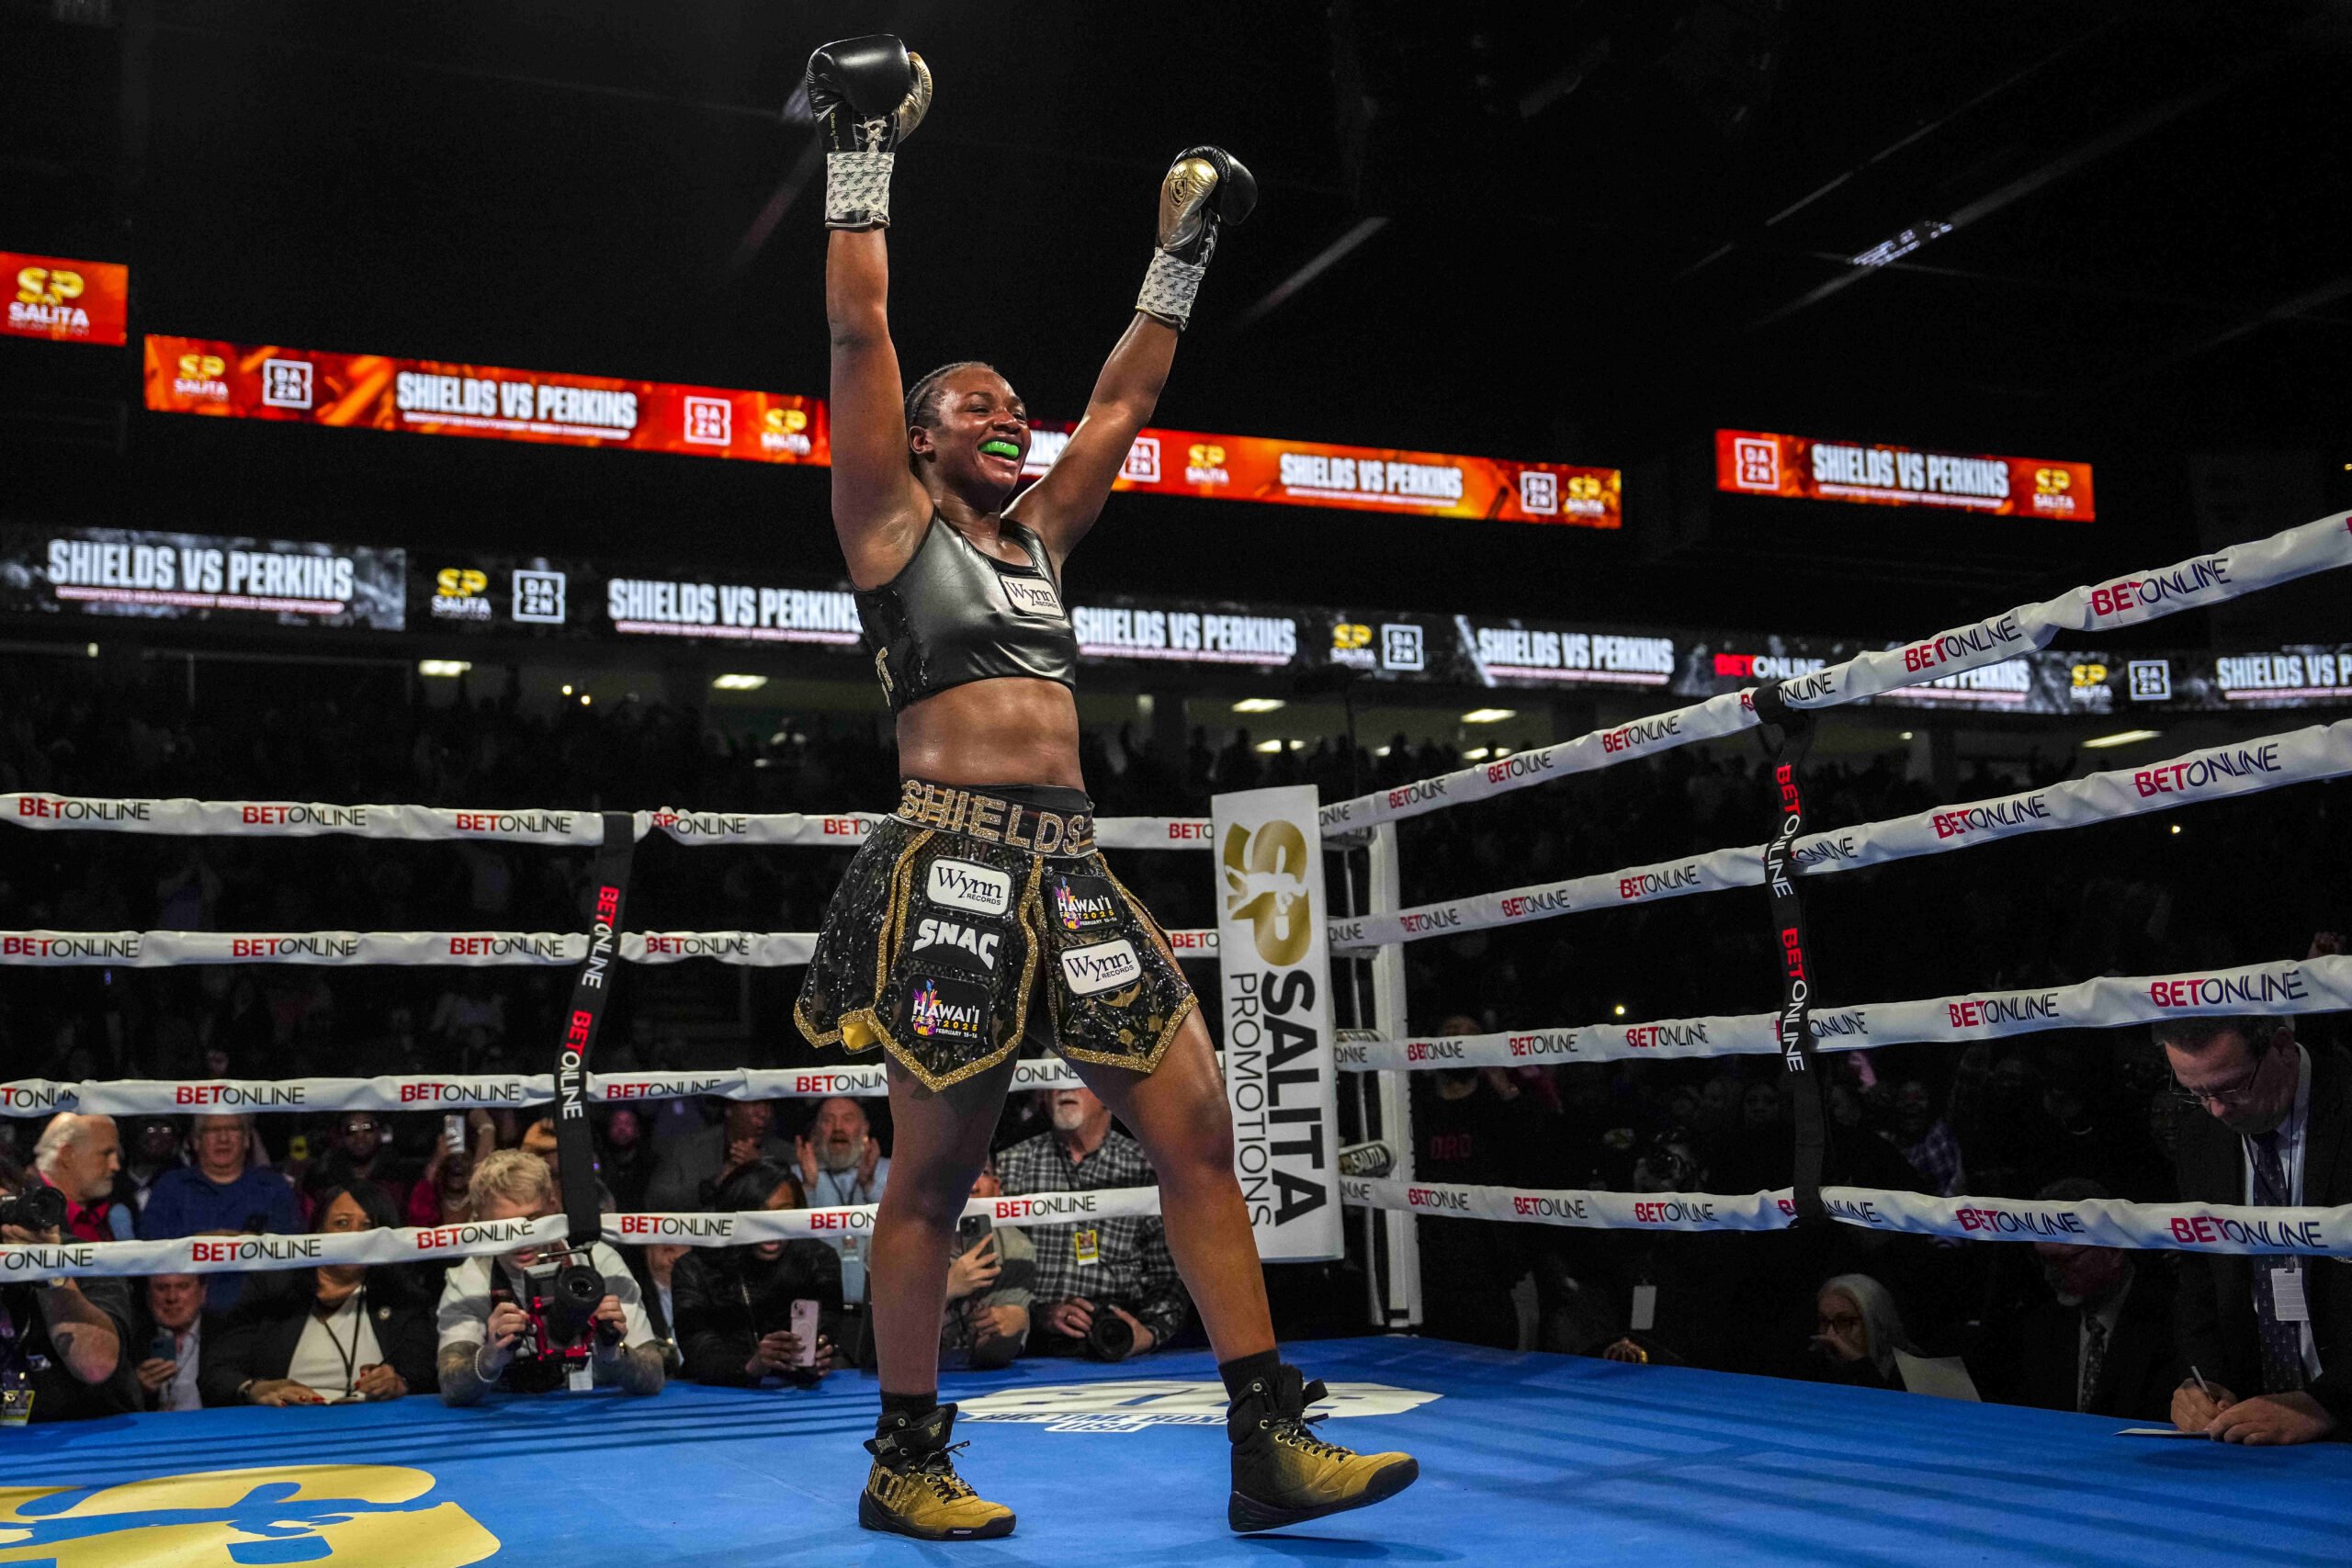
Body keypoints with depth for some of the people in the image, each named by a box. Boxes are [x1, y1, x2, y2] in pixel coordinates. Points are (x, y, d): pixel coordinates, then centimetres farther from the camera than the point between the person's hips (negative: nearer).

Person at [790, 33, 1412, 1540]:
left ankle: (1270, 1445, 2)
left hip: (1075, 866, 7)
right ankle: (906, 1462, 14)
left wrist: (1183, 253, 30)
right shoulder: (894, 519, 7)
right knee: (937, 1169, -1)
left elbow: (1123, 402, 28)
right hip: (956, 864, -6)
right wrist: (864, 154, 4)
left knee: (1200, 1128, -2)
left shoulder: (1039, 532, 23)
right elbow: (860, 331, 1)